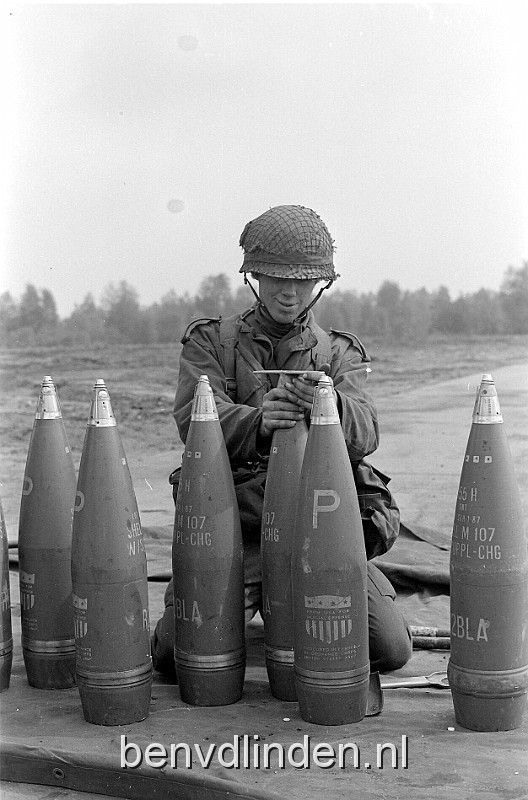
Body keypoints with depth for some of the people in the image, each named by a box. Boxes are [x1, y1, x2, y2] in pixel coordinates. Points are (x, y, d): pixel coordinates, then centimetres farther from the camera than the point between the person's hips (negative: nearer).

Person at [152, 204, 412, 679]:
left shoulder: (341, 354, 12)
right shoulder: (210, 342, 7)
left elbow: (365, 436, -7)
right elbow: (194, 423, -11)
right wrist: (257, 421, -33)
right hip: (232, 527, -1)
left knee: (392, 651, -10)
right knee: (176, 654, -14)